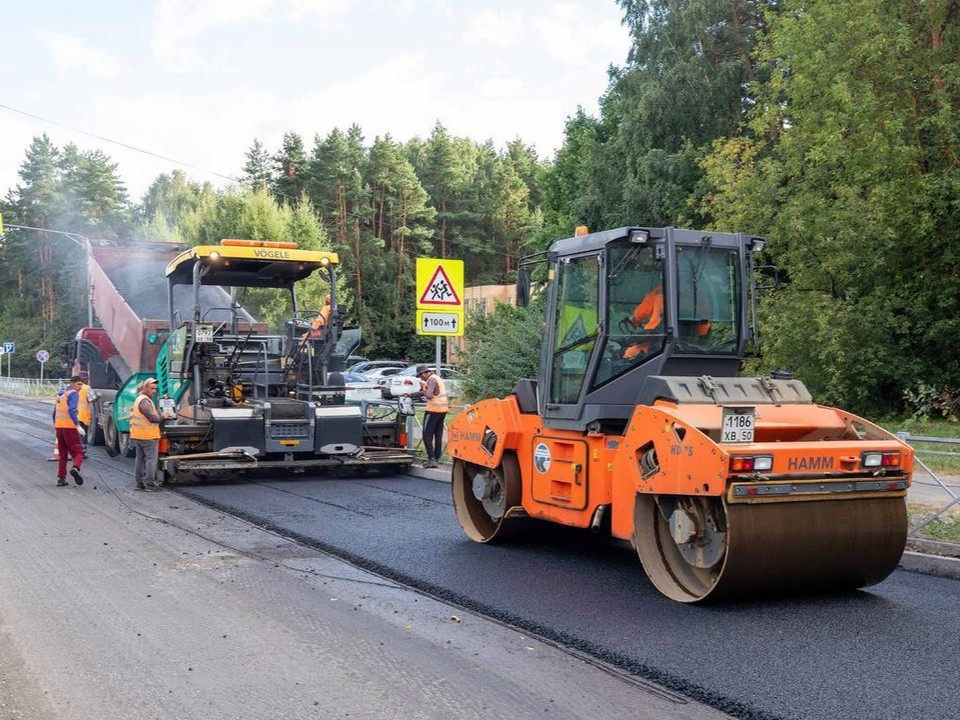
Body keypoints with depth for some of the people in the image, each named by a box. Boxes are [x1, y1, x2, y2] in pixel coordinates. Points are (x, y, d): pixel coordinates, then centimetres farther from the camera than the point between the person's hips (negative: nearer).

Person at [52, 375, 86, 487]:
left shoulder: (61, 394, 19)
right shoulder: (74, 394, -6)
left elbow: (55, 412, 24)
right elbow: (71, 410, -21)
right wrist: (78, 426, -25)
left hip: (59, 427, 7)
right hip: (69, 427, -7)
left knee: (62, 454, 14)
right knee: (78, 452, -5)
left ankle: (61, 478, 10)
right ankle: (75, 468, -31)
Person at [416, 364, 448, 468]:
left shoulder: (432, 379, -11)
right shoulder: (438, 378, 18)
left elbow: (429, 395, -20)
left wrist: (423, 390, -2)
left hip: (434, 409, -10)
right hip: (443, 409, 10)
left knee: (427, 435, -7)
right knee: (438, 435, 12)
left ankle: (431, 459, -13)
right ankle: (436, 458, 15)